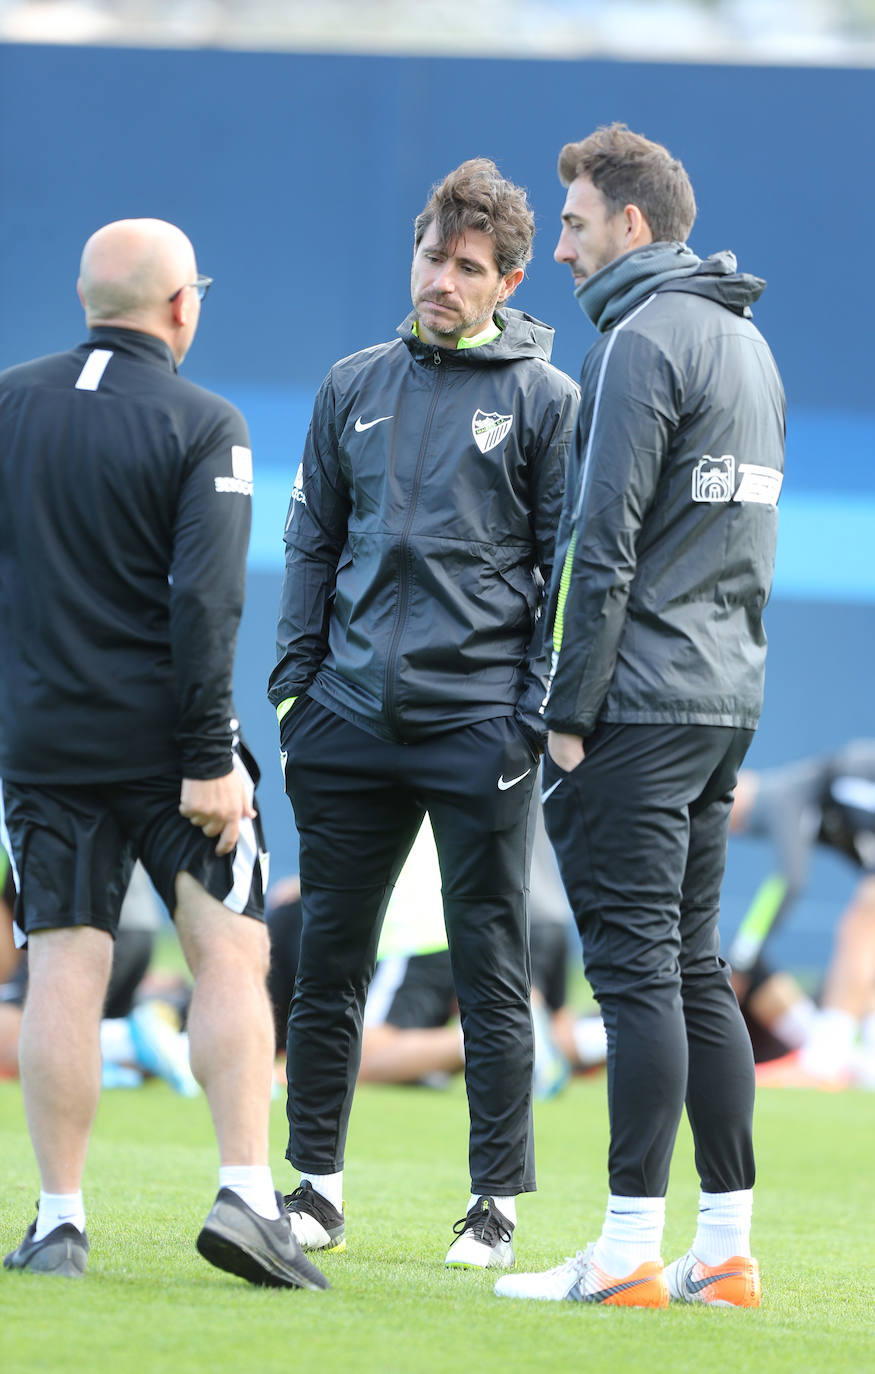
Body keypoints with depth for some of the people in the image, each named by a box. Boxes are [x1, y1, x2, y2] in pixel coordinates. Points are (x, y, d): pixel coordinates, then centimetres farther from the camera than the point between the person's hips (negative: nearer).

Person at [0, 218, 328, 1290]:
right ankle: (245, 1193, -9)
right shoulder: (202, 426, -7)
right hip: (161, 738, -3)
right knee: (229, 955, 2)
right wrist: (210, 757, -13)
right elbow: (205, 599, -14)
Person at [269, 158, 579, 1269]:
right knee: (328, 960, 6)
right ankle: (315, 1183, 15)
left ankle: (498, 1200, 7)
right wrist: (295, 682, 6)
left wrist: (541, 709, -7)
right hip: (352, 720, 4)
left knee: (490, 974, 0)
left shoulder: (544, 398, 1)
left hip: (480, 722, -4)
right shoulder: (354, 387, 11)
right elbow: (313, 542, 15)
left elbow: (569, 564, 1)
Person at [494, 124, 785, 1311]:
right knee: (695, 968, 11)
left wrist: (571, 711, -14)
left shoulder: (643, 339, -12)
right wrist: (730, 704, 20)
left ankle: (630, 1253, -9)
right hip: (725, 699, 9)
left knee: (637, 966, -8)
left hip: (639, 704, -9)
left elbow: (604, 541, -17)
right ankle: (728, 1249, 10)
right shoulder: (748, 342, 17)